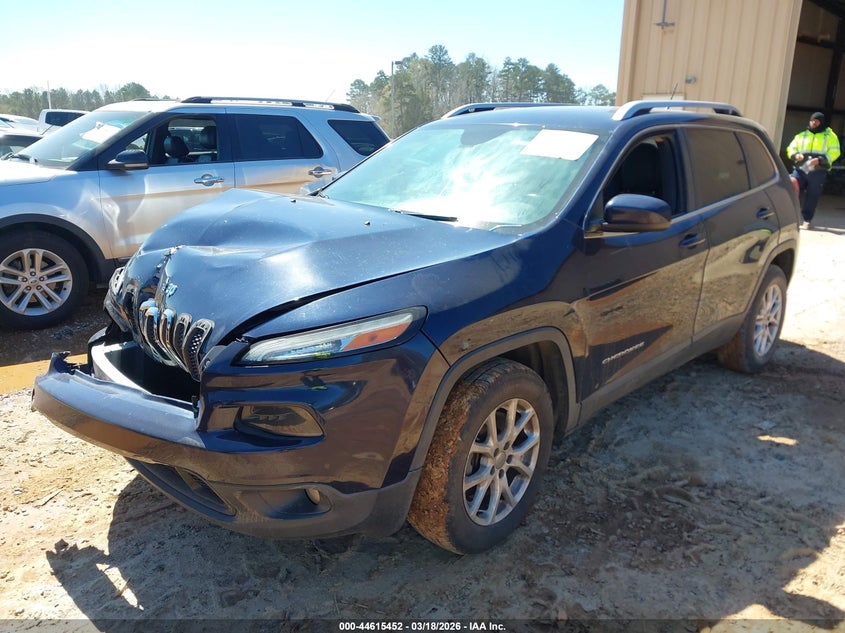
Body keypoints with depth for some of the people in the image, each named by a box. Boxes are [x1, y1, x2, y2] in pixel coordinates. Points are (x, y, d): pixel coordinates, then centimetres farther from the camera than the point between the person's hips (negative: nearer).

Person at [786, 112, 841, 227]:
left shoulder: (829, 136, 11)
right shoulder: (801, 135, 19)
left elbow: (834, 152, 0)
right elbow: (791, 148, 13)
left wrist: (819, 160, -17)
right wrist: (796, 155, -11)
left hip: (818, 171, -2)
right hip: (800, 169, 2)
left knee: (812, 196, -1)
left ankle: (807, 219, 10)